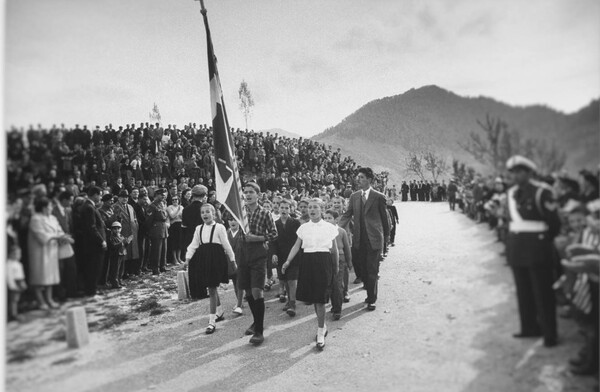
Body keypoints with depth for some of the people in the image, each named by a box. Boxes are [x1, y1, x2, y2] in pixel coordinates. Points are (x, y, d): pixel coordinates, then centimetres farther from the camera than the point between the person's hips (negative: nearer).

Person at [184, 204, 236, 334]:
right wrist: (188, 256, -4)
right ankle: (219, 311, 37)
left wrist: (232, 259, 0)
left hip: (216, 258, -5)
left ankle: (212, 321, -1)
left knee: (212, 288, -6)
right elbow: (194, 244, 9)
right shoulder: (199, 228, 10)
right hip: (203, 259, 5)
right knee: (211, 287, 15)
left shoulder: (219, 227, -5)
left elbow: (226, 244, -3)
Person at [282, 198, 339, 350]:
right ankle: (322, 326, 30)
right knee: (313, 298, 9)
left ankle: (320, 333, 5)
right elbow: (296, 246, 7)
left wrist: (336, 267, 12)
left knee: (320, 298, -6)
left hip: (324, 262, -3)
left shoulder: (329, 227, 0)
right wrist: (288, 261, -2)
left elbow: (334, 250, 7)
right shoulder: (303, 228, 7)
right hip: (308, 261, 3)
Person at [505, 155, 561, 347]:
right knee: (523, 290, 14)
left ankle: (550, 333, 11)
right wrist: (514, 241, 6)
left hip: (537, 248, -7)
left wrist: (544, 240, 1)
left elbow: (555, 223, -8)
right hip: (516, 247, 7)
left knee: (543, 292, 1)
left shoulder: (541, 192, -11)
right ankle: (529, 327, 27)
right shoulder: (512, 193, 9)